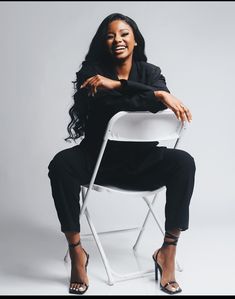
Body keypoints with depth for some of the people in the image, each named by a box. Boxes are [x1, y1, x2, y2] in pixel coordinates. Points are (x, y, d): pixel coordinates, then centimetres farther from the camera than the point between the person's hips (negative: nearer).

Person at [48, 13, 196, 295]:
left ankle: (167, 251, -16)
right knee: (61, 164, -31)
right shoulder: (91, 71, -1)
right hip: (99, 157, -1)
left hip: (141, 159, 1)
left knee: (184, 162, -26)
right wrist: (159, 95, -27)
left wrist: (116, 84, -27)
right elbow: (110, 105, -22)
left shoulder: (150, 72, 4)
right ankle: (76, 252, -15)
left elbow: (159, 99, -20)